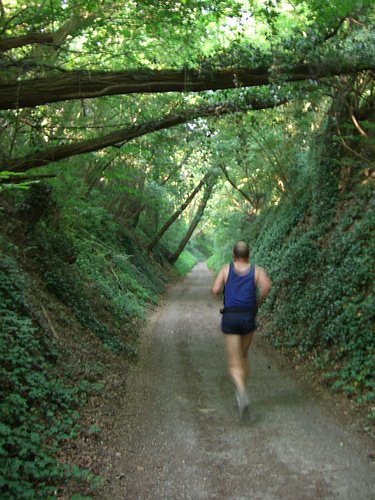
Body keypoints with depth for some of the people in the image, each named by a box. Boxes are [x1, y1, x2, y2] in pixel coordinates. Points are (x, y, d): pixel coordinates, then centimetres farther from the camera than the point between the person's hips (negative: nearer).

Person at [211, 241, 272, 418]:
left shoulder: (226, 268, 5)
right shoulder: (257, 270, 5)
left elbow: (215, 290, -4)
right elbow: (267, 285, -16)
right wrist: (259, 302, 0)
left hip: (229, 318, -1)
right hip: (248, 317, 2)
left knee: (234, 364, -3)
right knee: (243, 357, 24)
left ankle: (242, 391, -31)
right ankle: (241, 394, 27)